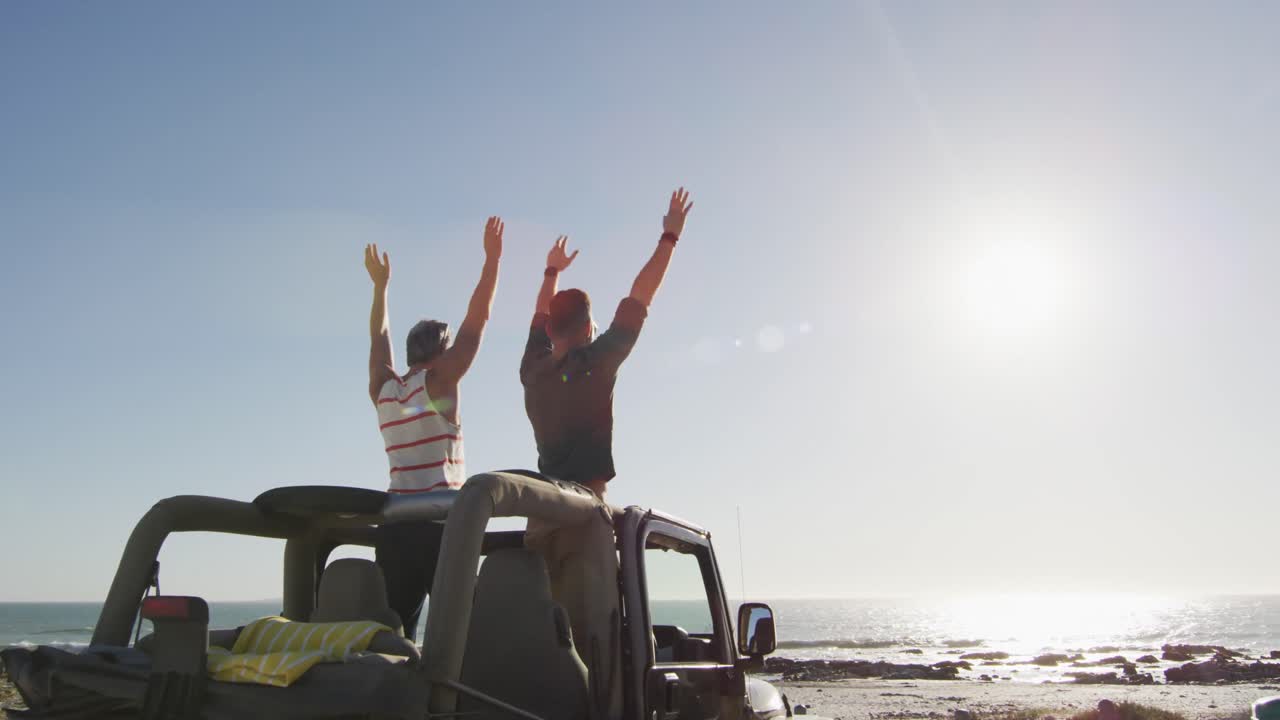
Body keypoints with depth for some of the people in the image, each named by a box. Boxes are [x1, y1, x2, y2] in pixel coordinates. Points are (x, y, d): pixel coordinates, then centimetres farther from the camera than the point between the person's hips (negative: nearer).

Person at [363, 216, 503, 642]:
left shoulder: (383, 390, 12)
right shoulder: (438, 381, -3)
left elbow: (379, 339, 28)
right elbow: (476, 321, -3)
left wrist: (380, 284, 38)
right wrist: (492, 258, 3)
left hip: (393, 523, 6)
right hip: (439, 521, -6)